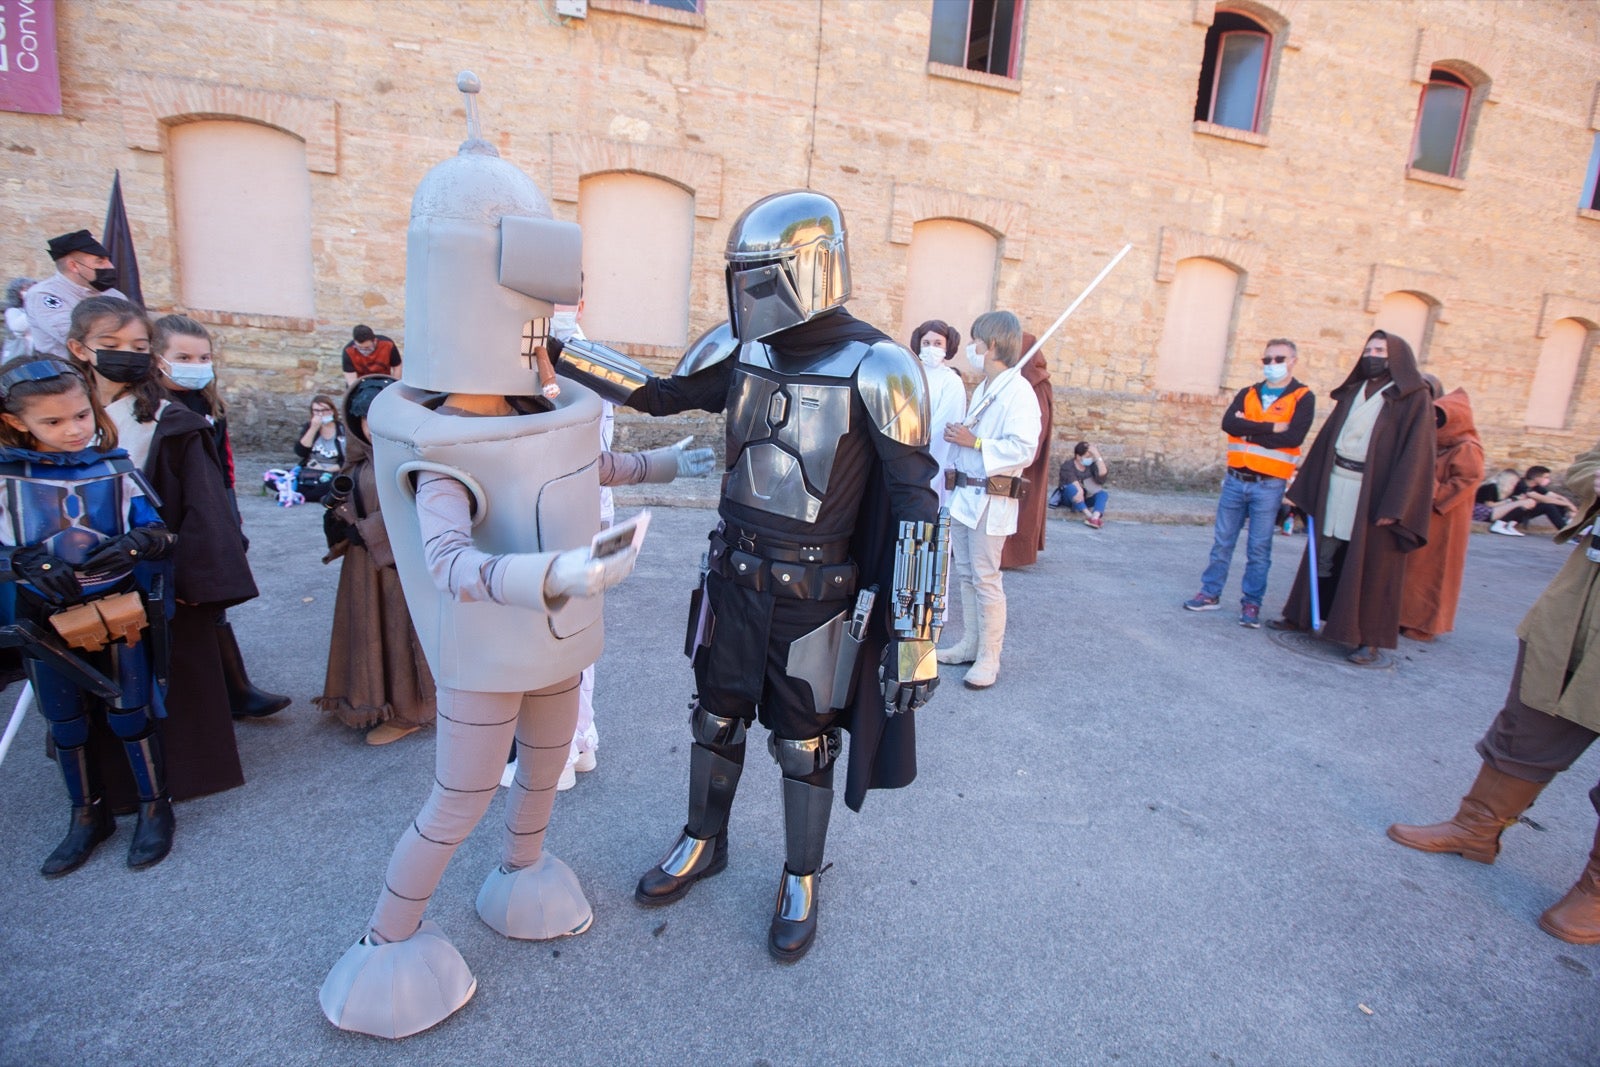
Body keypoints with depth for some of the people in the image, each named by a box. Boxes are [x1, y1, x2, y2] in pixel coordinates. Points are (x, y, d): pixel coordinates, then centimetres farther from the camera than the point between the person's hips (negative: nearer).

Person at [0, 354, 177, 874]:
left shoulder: (115, 470, -6)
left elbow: (159, 534, -3)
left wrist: (134, 545, -23)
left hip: (118, 615, -1)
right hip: (46, 622, 2)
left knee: (128, 714, 7)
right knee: (65, 724, 15)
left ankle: (155, 808, 24)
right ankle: (88, 816, 33)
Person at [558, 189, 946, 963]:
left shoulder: (874, 369, -18)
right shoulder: (741, 350, -3)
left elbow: (916, 507, -17)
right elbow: (659, 395, 12)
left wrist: (915, 638, -18)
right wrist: (562, 352, 5)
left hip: (815, 594, -5)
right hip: (734, 577, 5)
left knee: (804, 746, 12)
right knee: (715, 718, 19)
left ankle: (800, 883, 36)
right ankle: (703, 845, 45)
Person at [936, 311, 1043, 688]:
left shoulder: (1018, 391, -15)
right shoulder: (982, 389, 16)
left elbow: (1024, 449, -23)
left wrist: (974, 442, -20)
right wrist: (957, 436, 6)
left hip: (991, 499, -9)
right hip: (963, 494, 9)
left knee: (986, 579, -3)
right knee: (965, 575, 15)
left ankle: (989, 658, 7)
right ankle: (969, 644, 26)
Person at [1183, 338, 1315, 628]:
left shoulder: (1303, 397, -1)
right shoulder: (1247, 393, 9)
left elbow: (1294, 436, -17)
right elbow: (1228, 423, -10)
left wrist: (1248, 430, -12)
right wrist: (1272, 427, -16)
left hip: (1269, 485, -3)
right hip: (1235, 480, 3)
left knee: (1259, 549, 3)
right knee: (1222, 542, 9)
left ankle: (1251, 603, 13)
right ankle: (1210, 593, 18)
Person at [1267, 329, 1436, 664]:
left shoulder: (1414, 399, -3)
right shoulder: (1353, 393, 13)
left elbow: (1414, 454, -11)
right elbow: (1328, 438, 14)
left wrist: (1393, 508, -19)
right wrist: (1305, 489, 9)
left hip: (1373, 492, -5)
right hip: (1335, 486, 5)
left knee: (1371, 566, 2)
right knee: (1324, 556, 12)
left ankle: (1370, 639, 11)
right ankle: (1303, 615, 23)